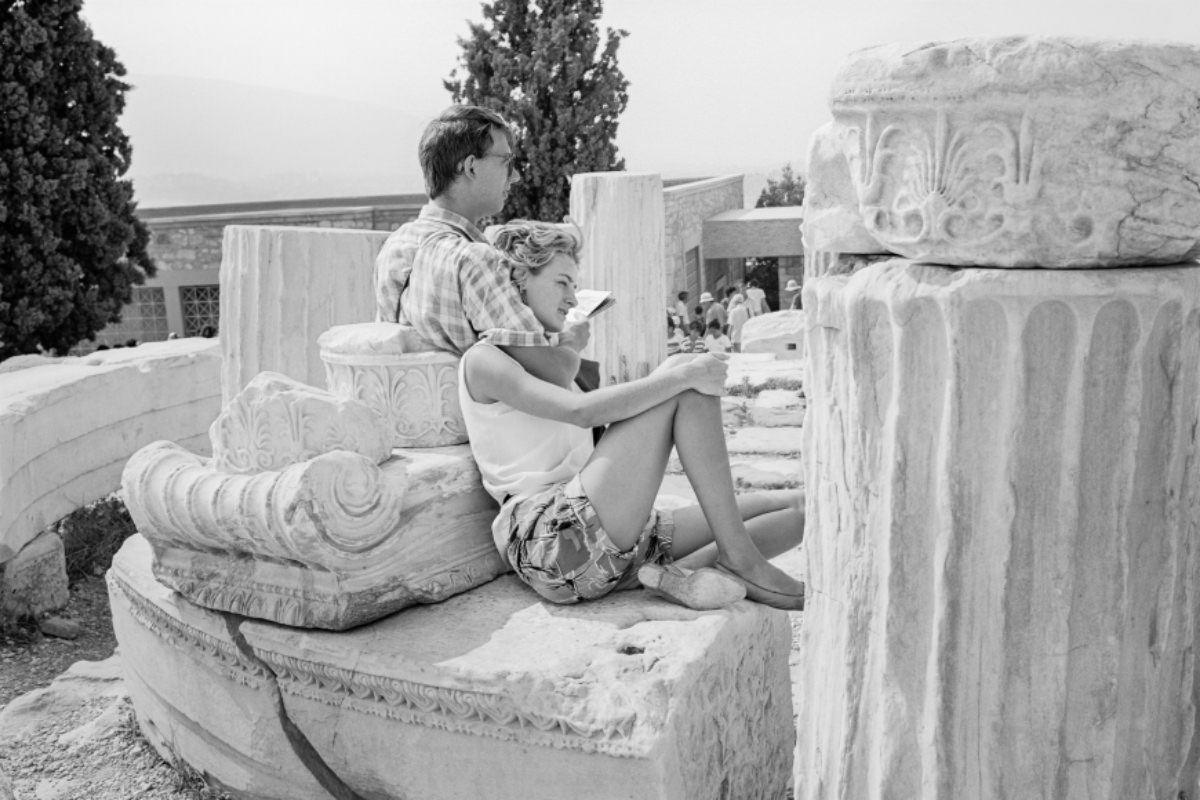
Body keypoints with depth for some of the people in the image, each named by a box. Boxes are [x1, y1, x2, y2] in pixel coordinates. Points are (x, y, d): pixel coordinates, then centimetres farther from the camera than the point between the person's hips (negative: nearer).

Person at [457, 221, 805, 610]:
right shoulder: (484, 361, 1)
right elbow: (582, 410, -17)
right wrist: (681, 376, -15)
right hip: (556, 543, -8)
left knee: (798, 509, 0)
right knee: (684, 376, -16)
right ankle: (739, 557, -16)